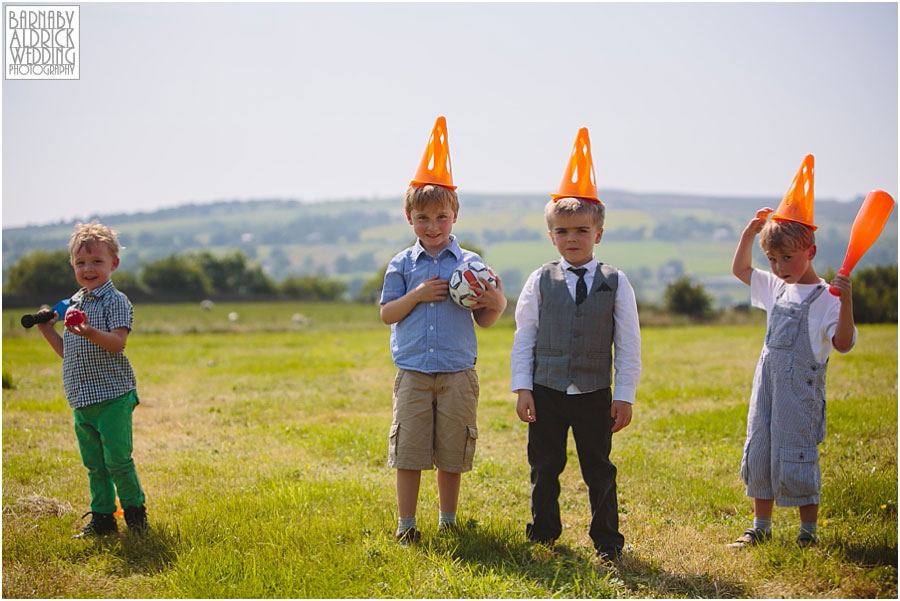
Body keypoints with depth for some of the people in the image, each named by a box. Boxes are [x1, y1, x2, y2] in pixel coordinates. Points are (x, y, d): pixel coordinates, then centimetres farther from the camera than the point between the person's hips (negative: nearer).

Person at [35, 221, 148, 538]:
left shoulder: (116, 301, -6)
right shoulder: (73, 304, 16)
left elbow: (118, 342, -19)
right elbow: (68, 353, 20)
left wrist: (90, 333, -34)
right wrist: (48, 330, 9)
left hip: (112, 396, -7)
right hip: (82, 400, 7)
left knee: (117, 460, -5)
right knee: (94, 464, 12)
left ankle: (134, 510, 13)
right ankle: (102, 518, 21)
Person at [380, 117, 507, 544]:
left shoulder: (470, 264, 2)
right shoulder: (402, 265, 4)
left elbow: (483, 321, 4)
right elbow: (387, 315, 3)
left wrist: (497, 305, -17)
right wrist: (416, 295, -12)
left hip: (458, 373, 0)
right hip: (413, 372, 0)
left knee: (452, 452, 8)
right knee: (408, 449, 0)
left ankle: (448, 522, 24)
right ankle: (406, 525, 11)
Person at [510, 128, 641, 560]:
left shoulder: (615, 283, -1)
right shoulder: (540, 281, 1)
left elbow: (628, 344, 0)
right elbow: (524, 337, 3)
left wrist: (624, 396, -4)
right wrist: (522, 389, -2)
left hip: (594, 395, -1)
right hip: (546, 393, 1)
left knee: (599, 471, 6)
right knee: (544, 467, 11)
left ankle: (606, 541, 18)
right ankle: (544, 533, 27)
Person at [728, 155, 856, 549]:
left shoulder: (824, 298, -11)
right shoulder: (776, 288, 11)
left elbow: (842, 343, -19)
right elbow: (740, 269, 24)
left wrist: (846, 302, -31)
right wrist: (749, 232, 13)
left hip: (801, 389, -7)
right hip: (766, 383, 7)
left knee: (796, 458, -3)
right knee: (758, 454, 11)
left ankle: (809, 533, 12)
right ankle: (760, 528, 23)